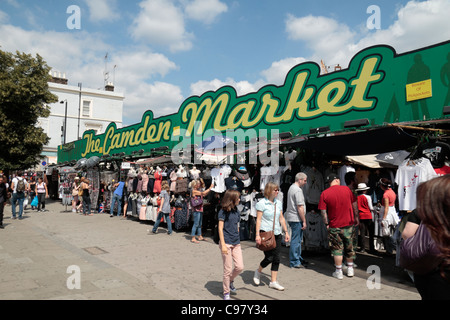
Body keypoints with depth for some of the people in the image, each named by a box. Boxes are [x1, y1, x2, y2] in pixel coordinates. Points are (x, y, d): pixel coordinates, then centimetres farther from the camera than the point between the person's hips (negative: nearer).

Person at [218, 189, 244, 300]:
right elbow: (220, 228, -10)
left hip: (236, 243, 6)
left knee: (240, 267, 1)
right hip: (226, 243, -6)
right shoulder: (223, 212, -9)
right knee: (227, 269, 1)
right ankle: (226, 292, 18)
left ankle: (231, 280, 31)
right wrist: (223, 245, -15)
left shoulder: (237, 211, 10)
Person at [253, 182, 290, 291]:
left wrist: (286, 232, 12)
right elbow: (258, 219, -10)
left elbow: (281, 218, 15)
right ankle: (258, 272, 24)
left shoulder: (278, 203, 10)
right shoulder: (261, 203, -7)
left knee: (276, 258, 5)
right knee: (269, 257, -6)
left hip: (277, 234, 6)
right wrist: (257, 235, -15)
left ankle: (273, 282, 16)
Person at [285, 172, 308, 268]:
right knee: (296, 240, -3)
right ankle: (294, 262, 3)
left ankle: (298, 258, 27)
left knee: (298, 239, 18)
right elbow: (300, 207, -20)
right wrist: (304, 221, -14)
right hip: (296, 218, -10)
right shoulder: (298, 190, -16)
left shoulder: (291, 187, 16)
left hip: (291, 217, 10)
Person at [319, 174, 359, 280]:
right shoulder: (346, 189, -2)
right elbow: (354, 205, 5)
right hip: (349, 224, 2)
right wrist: (356, 217, 16)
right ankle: (350, 269, 27)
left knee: (337, 249, 7)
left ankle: (338, 272, 11)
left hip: (334, 226, -2)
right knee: (349, 247, 16)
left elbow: (323, 211, -8)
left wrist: (327, 224, 1)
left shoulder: (324, 193, -7)